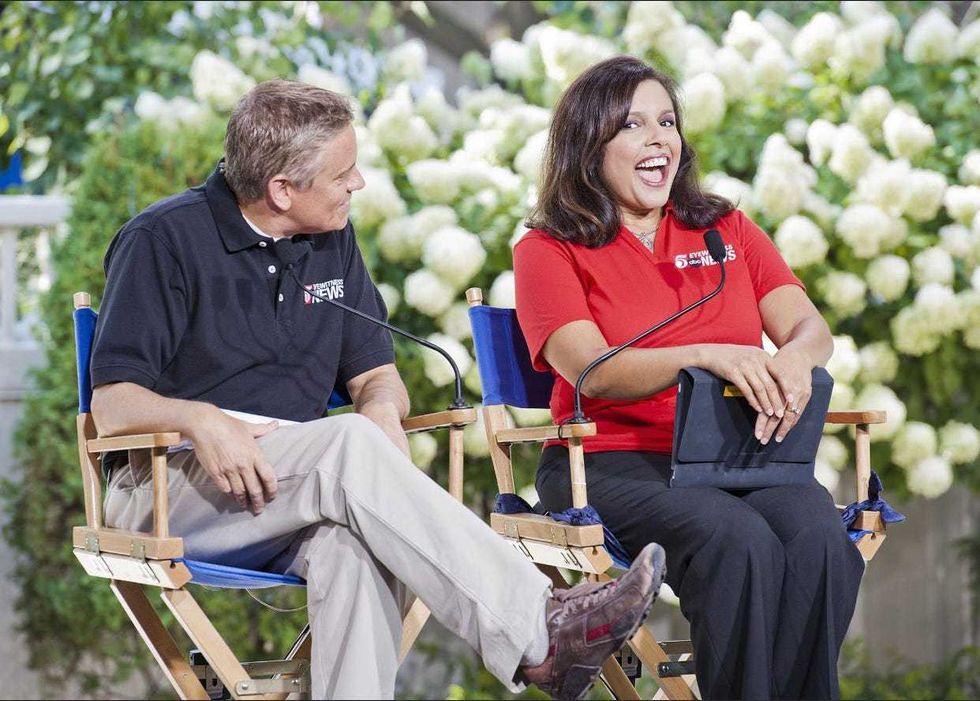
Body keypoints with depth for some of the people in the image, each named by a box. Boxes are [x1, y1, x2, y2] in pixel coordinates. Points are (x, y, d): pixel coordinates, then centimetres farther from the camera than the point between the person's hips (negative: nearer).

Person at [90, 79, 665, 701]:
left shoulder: (332, 240, 13)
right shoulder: (164, 241, -5)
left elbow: (376, 374, 15)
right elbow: (111, 407, -10)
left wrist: (383, 408, -11)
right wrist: (199, 420, -31)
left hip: (301, 496, 5)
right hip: (167, 494, -5)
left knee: (353, 544, -35)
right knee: (351, 444, -33)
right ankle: (537, 634, -41)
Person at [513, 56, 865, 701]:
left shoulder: (728, 231, 19)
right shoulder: (549, 252, 7)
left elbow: (810, 328, 7)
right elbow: (593, 370, -10)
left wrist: (796, 359, -20)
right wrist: (707, 356, -28)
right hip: (614, 463, -3)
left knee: (821, 539, -30)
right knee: (740, 542, -34)